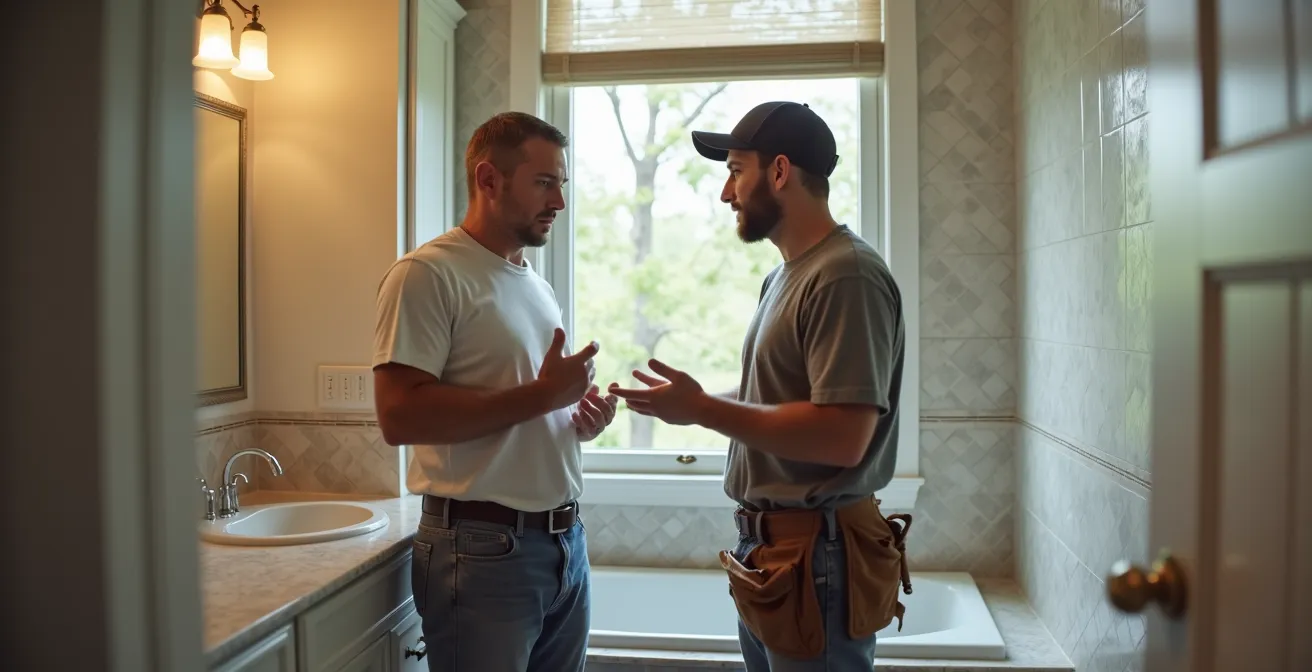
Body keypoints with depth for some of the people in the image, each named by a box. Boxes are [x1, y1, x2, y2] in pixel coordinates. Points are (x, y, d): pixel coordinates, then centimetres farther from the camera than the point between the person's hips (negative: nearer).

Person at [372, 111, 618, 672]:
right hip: (483, 551, -8)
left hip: (566, 539, 8)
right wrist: (542, 395, -19)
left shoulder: (537, 285, 15)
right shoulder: (427, 274, -11)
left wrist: (580, 417, 2)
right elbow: (400, 416, -22)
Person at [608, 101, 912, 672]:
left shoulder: (846, 275, -18)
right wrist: (694, 403, 2)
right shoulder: (785, 277, 13)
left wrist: (703, 410, -19)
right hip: (770, 546, 9)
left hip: (815, 554, -9)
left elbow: (842, 438, -26)